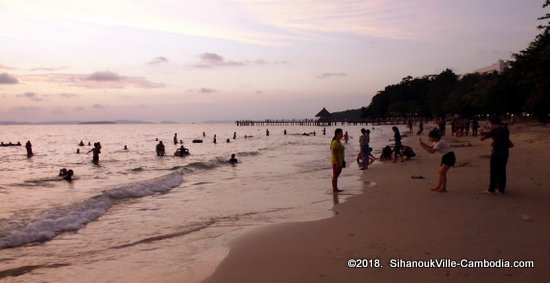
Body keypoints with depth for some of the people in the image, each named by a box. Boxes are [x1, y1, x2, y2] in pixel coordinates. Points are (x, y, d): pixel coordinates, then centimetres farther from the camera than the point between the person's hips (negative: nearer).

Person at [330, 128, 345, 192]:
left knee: (337, 175, 14)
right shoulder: (335, 142, -17)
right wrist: (338, 162, -23)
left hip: (339, 161, 10)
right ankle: (334, 189, 3)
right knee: (335, 175, -3)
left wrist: (342, 161, 19)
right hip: (336, 161, -10)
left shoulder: (339, 142, 13)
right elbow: (335, 153, -21)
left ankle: (336, 188, 21)